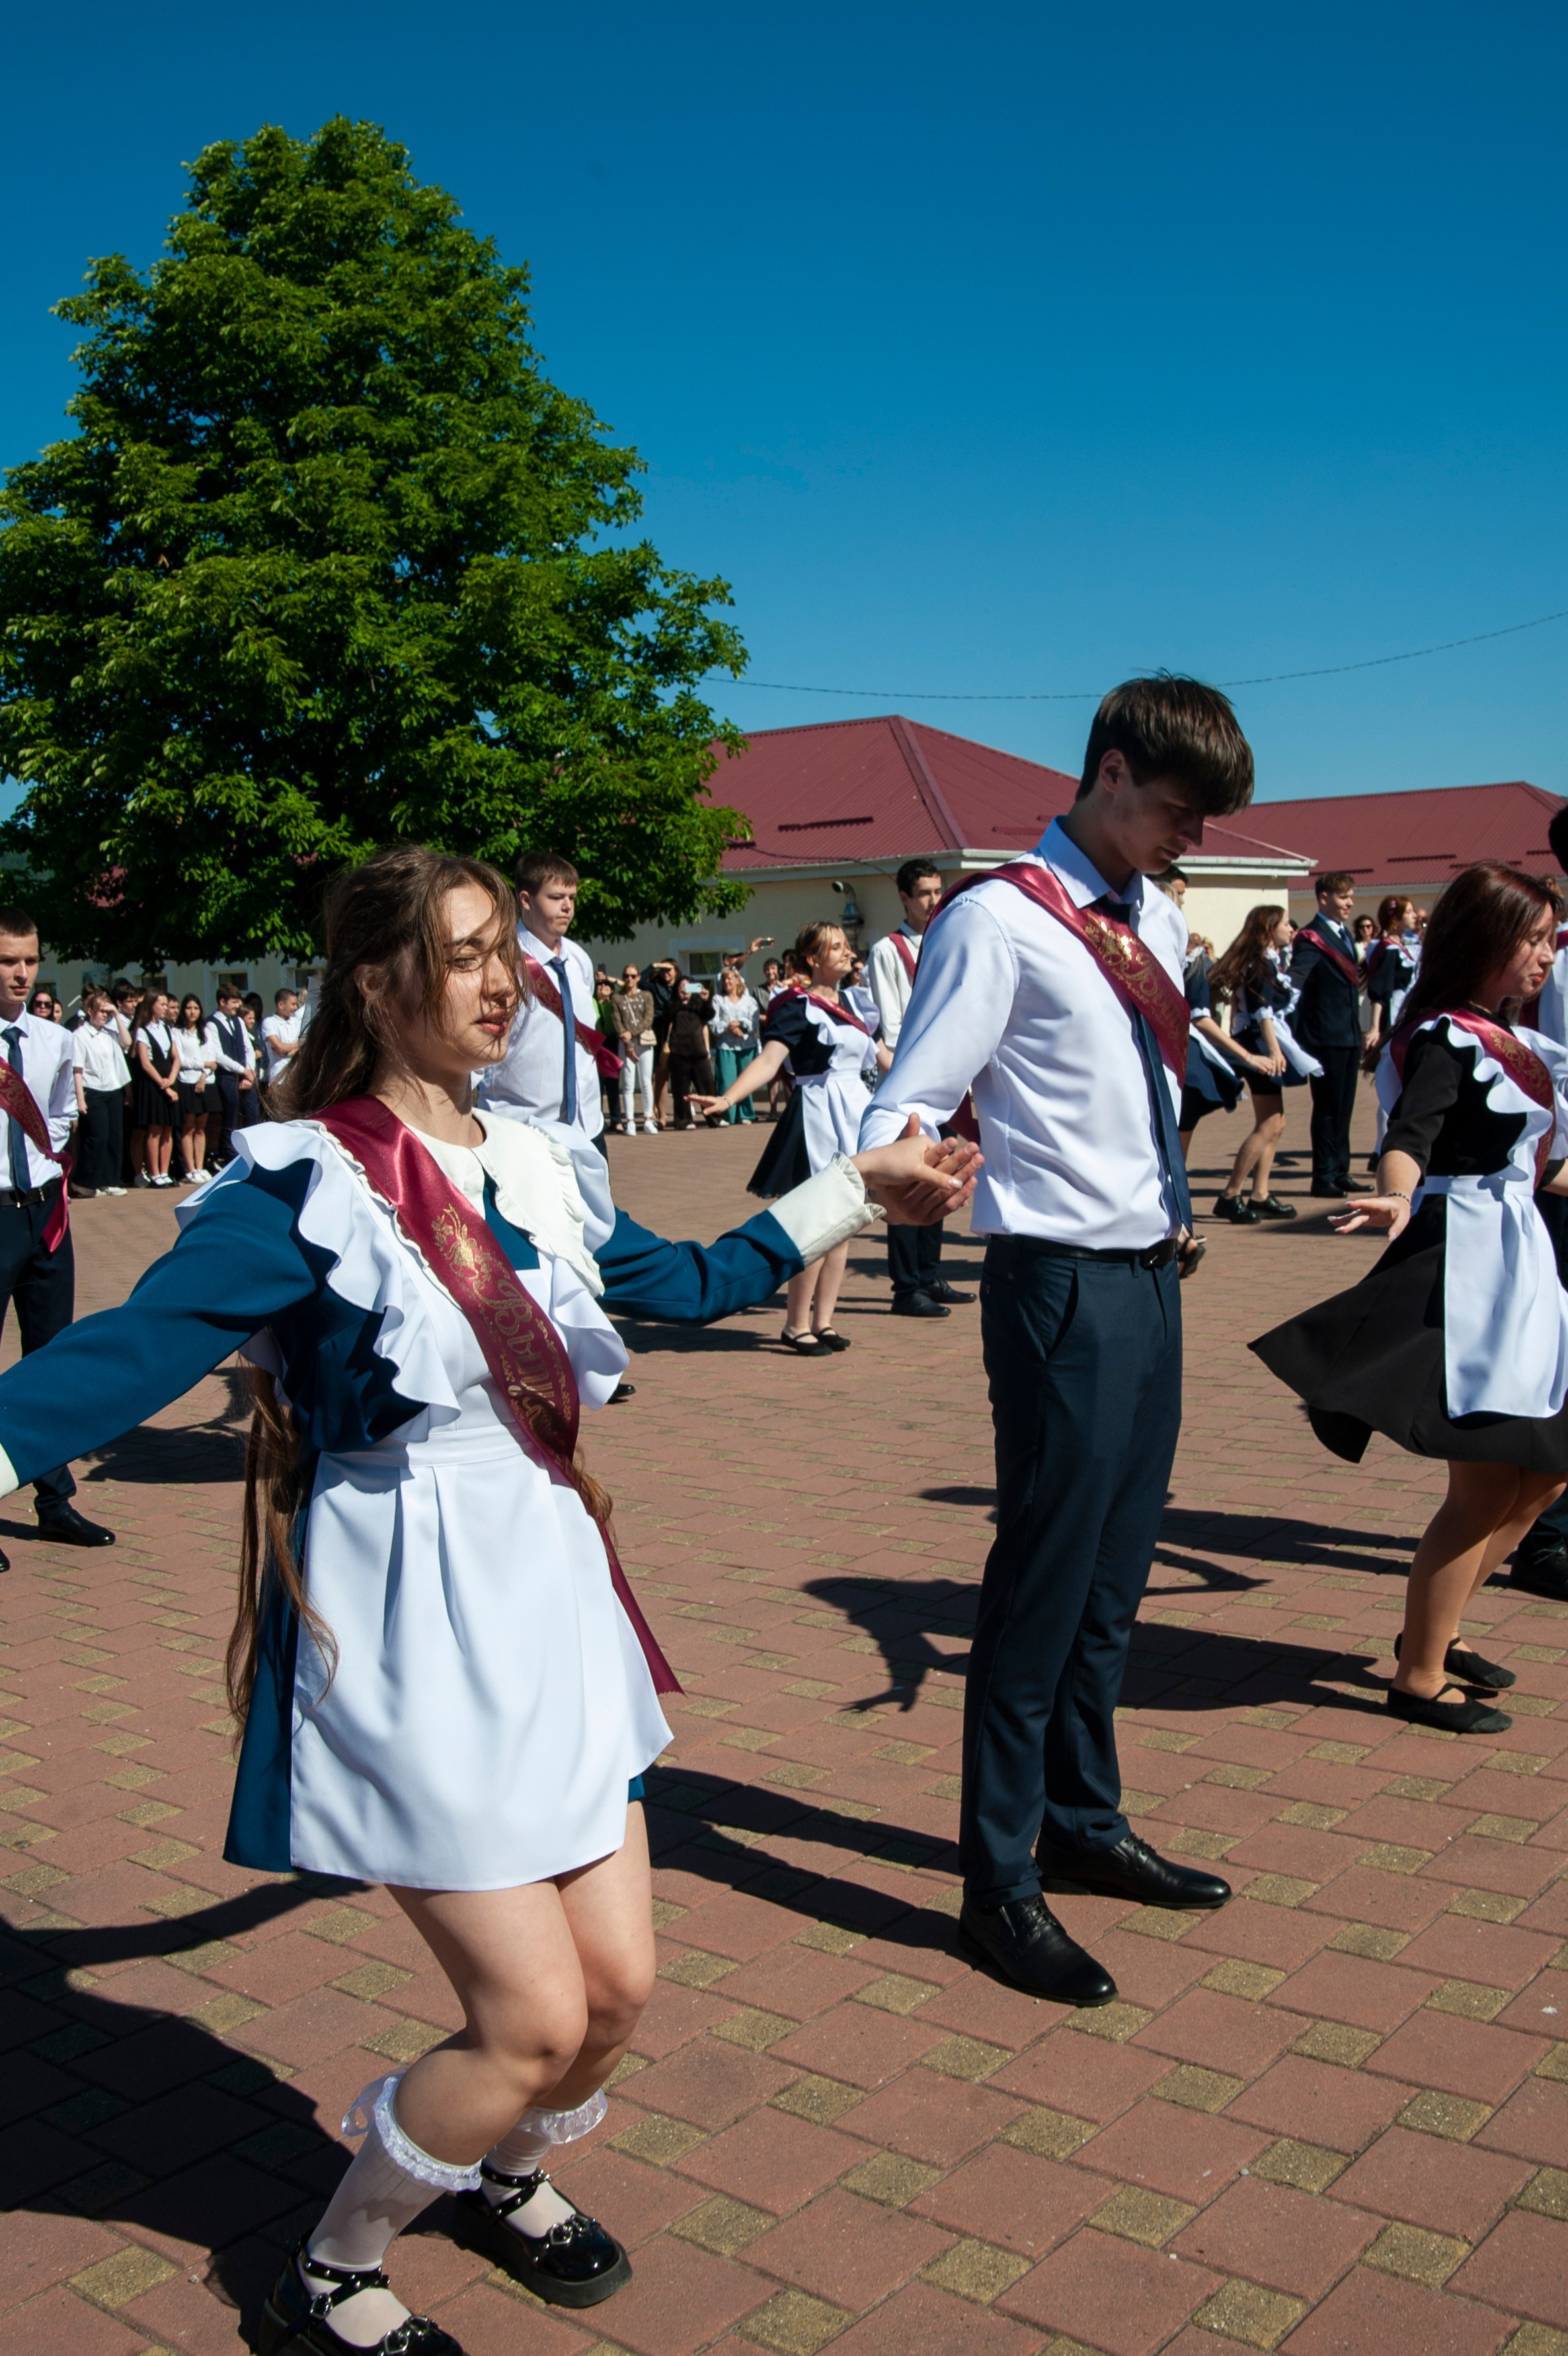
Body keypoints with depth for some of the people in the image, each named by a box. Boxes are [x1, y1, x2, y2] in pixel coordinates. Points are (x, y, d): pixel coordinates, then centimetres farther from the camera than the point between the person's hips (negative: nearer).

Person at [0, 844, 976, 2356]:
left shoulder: (536, 1167, 7)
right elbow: (134, 1350, -24)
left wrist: (863, 1189, 25)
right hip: (408, 1632, -7)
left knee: (615, 1987, 10)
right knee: (536, 2017, -3)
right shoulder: (306, 1184, -14)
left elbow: (686, 1283, 21)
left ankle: (506, 2176, 44)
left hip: (552, 1604, 7)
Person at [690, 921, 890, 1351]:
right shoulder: (798, 1006, -9)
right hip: (816, 1115, -8)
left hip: (854, 1115, 8)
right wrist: (727, 1098, -35)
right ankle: (796, 1326, -1)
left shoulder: (849, 1005, 15)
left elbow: (879, 1055, 26)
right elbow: (768, 1059, -20)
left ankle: (822, 1321, 14)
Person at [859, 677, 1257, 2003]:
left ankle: (1085, 1826, 34)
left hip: (1150, 1273, 8)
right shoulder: (1003, 919, -11)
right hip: (1065, 1284, -8)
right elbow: (912, 1100, -19)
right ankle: (1001, 1887, 12)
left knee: (1115, 1579, 17)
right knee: (1043, 1586, -2)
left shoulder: (1156, 920, 14)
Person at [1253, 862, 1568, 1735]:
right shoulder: (1446, 1039, -14)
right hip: (1466, 1262, -10)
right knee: (1487, 1486, -6)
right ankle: (1419, 1679, 6)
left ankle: (1436, 1630, 28)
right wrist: (1398, 1199, -52)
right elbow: (1412, 1131, -33)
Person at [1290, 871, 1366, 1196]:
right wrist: (1291, 1033, -28)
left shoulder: (1345, 935, 15)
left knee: (1344, 1108, 13)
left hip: (1350, 1035, 8)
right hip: (1326, 1037, -8)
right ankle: (1323, 1177, 6)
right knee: (1328, 1109, -1)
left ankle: (1340, 1172, 21)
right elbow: (1293, 985, -21)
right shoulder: (1312, 938, -11)